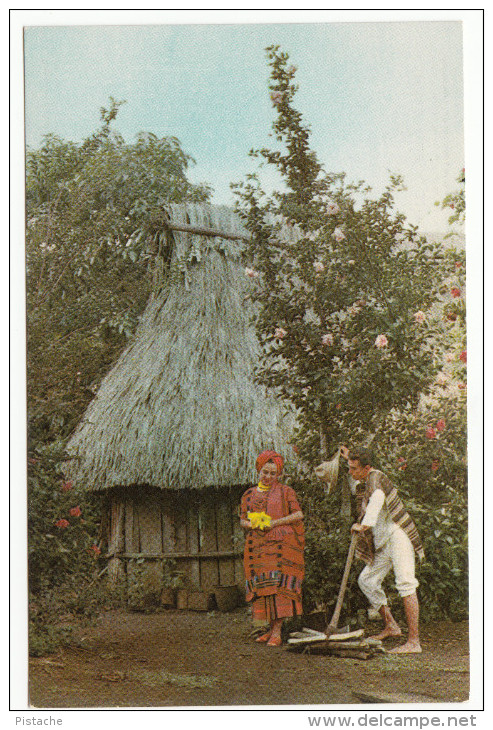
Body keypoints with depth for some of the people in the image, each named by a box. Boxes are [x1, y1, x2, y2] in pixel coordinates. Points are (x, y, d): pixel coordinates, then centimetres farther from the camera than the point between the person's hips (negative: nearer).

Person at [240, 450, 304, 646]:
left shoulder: (285, 492, 8)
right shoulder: (249, 495, 17)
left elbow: (298, 514, -2)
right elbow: (242, 520, 12)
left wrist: (273, 523, -10)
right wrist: (253, 524, -11)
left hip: (281, 542, -4)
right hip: (257, 545, 4)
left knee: (278, 584, -12)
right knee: (262, 584, -2)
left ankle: (277, 633, -14)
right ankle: (271, 628, 7)